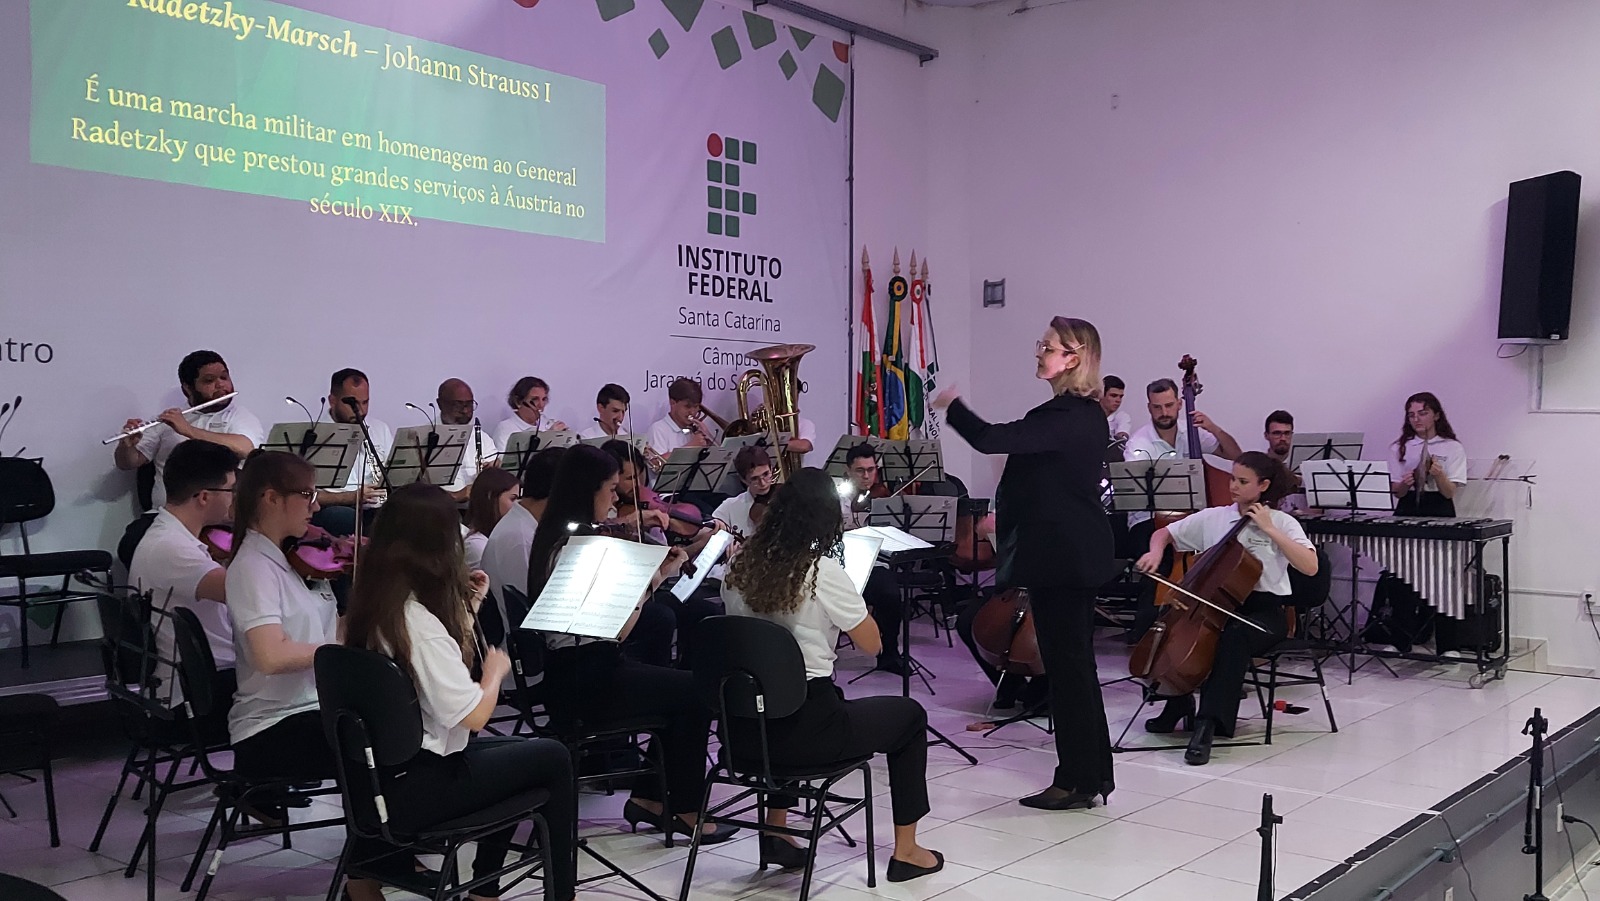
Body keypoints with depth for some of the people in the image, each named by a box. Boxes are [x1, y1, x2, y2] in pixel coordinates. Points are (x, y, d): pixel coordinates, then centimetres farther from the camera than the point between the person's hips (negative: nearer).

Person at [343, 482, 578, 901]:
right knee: (553, 758, 4)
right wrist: (495, 669, -8)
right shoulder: (419, 620, -26)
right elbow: (474, 714, -27)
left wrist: (468, 607, 8)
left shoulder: (373, 603, 1)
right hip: (414, 787, -9)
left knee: (522, 752, 25)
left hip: (382, 769, 9)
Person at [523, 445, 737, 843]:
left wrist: (654, 572, 2)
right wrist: (653, 578, -11)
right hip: (587, 683, -10)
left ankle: (648, 797, 18)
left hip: (572, 673, 10)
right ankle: (686, 810, 12)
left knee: (682, 690, 15)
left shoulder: (555, 538, 10)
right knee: (696, 692, 1)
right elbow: (617, 630, -21)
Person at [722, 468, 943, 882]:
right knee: (910, 715, 19)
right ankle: (906, 851, 25)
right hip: (805, 730, -5)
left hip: (745, 726, 6)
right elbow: (871, 644, -6)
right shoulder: (824, 572, -16)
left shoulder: (740, 567, 0)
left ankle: (775, 832, 37)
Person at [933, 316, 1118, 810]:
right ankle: (1093, 774, 25)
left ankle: (1078, 780, 8)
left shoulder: (1063, 416, -20)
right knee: (1075, 662, 16)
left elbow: (988, 439, -27)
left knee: (1067, 663, -2)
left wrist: (951, 405, -11)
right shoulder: (1088, 415, 12)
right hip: (1077, 552, 10)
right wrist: (1012, 513, 24)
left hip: (1060, 556, -10)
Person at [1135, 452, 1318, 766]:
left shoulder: (1282, 522, -1)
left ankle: (1207, 724, -36)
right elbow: (1164, 533, 16)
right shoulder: (1213, 518, 7)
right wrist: (1156, 552, -6)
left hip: (1264, 612, -4)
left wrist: (1270, 530, -15)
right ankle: (1178, 705, 3)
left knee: (1234, 634, -37)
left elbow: (1310, 567, -16)